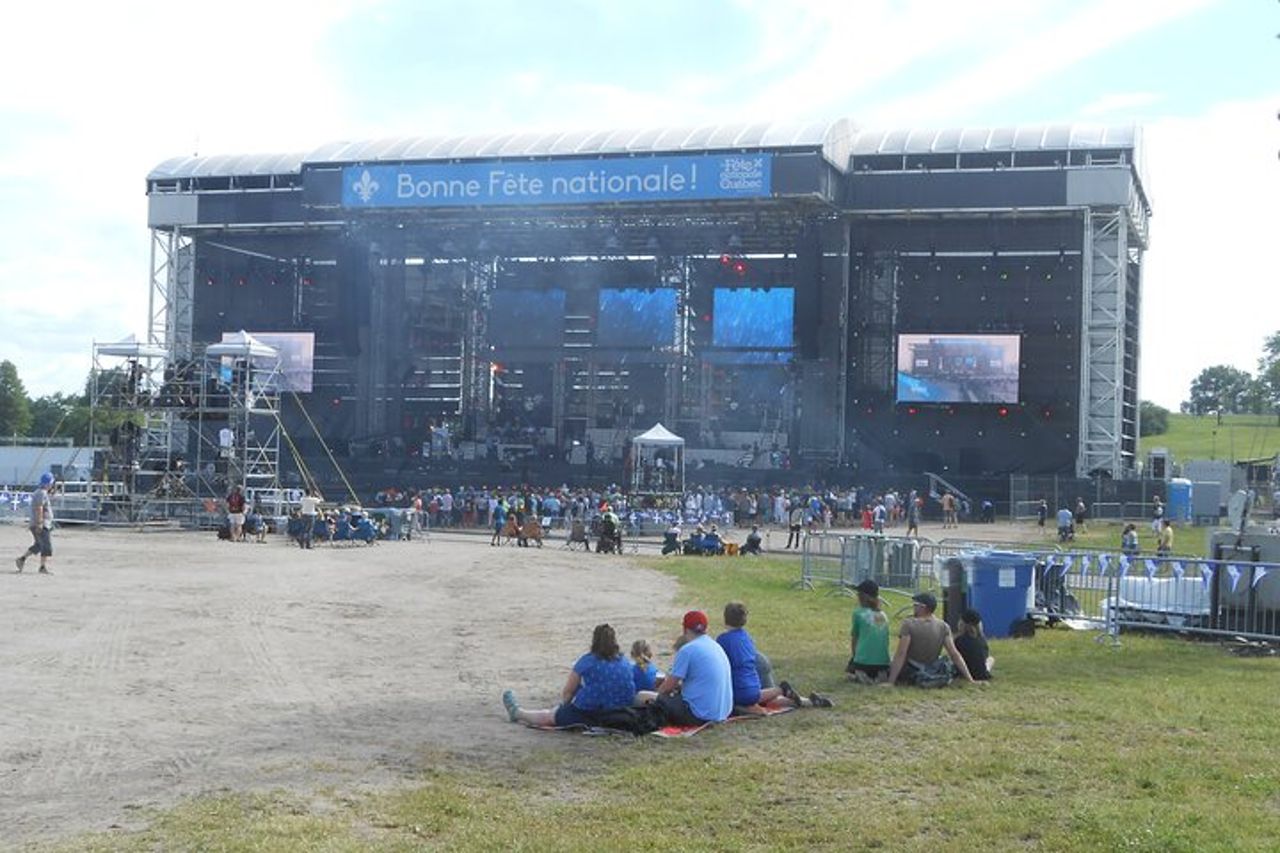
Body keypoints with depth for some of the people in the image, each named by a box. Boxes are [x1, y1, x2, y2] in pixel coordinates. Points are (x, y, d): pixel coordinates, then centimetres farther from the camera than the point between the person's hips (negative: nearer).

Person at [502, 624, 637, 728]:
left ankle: (516, 712, 43)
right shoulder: (625, 662, 3)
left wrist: (565, 707, 20)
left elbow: (567, 693, -3)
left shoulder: (587, 661, -11)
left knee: (548, 716, 22)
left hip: (591, 716, -5)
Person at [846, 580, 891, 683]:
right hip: (883, 662, 4)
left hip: (863, 662, -4)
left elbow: (854, 638, 9)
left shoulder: (858, 613, 0)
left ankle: (860, 676, -8)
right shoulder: (883, 616, 12)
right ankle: (880, 675, -1)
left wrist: (853, 657, 24)